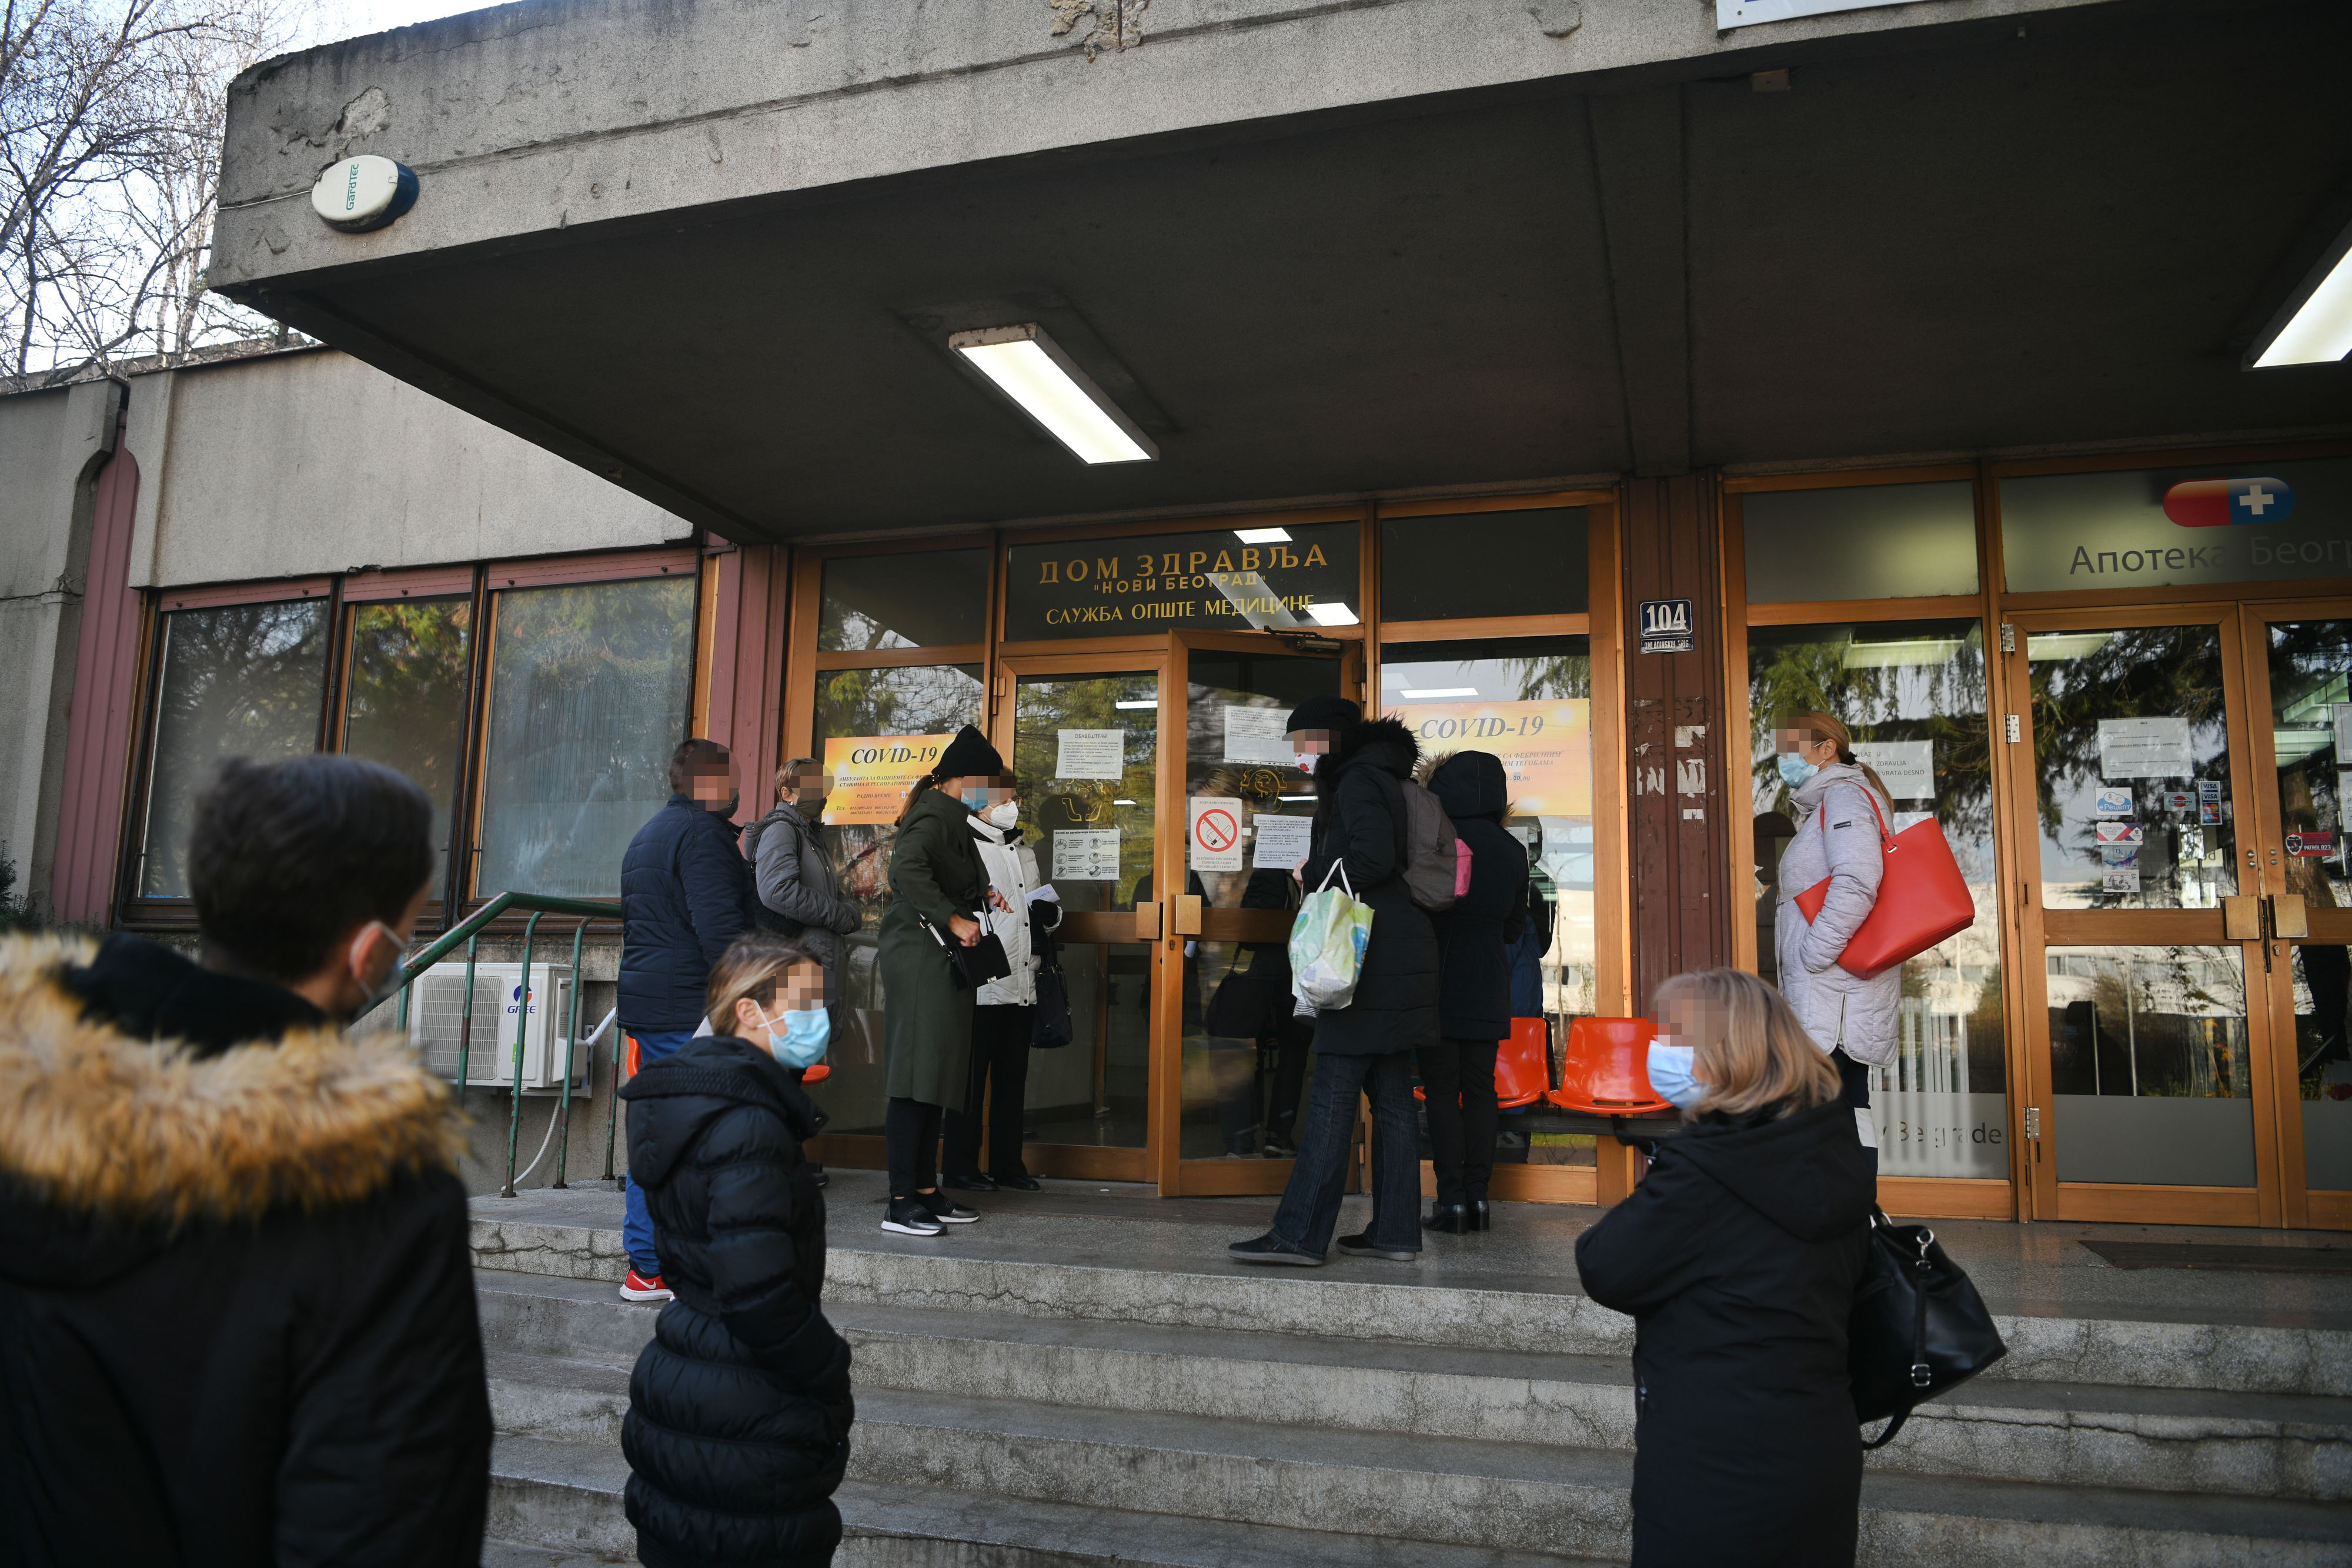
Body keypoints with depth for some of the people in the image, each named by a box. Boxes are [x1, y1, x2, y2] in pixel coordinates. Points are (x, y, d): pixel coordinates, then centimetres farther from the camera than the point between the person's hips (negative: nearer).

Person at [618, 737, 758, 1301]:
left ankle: (644, 1268, 17)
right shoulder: (704, 833, -11)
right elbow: (719, 926, -21)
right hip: (692, 1007, -10)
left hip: (647, 1002, 10)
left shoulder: (649, 835, 22)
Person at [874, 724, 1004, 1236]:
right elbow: (907, 868, -30)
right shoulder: (935, 815, -13)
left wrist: (979, 898, 12)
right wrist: (954, 919, -25)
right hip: (920, 958, -11)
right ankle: (900, 1203, -3)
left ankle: (927, 1193, 19)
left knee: (934, 1081, 12)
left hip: (937, 961, 11)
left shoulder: (949, 816, 19)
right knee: (916, 1081, -8)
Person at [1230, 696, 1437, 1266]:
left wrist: (1313, 874, -9)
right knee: (1391, 1096, 10)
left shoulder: (1357, 781, -9)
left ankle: (1300, 1234, -9)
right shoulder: (1375, 778, 21)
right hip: (1393, 958, 10)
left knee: (1332, 1096, -10)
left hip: (1372, 963, -10)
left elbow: (1373, 857, -23)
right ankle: (1396, 1231, 14)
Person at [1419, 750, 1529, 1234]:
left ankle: (1451, 1198, -1)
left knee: (1441, 1089, 0)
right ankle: (1477, 1196, 8)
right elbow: (1515, 925, 14)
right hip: (1488, 987, 4)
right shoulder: (1513, 851, 5)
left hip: (1440, 981, -4)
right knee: (1480, 1089, 9)